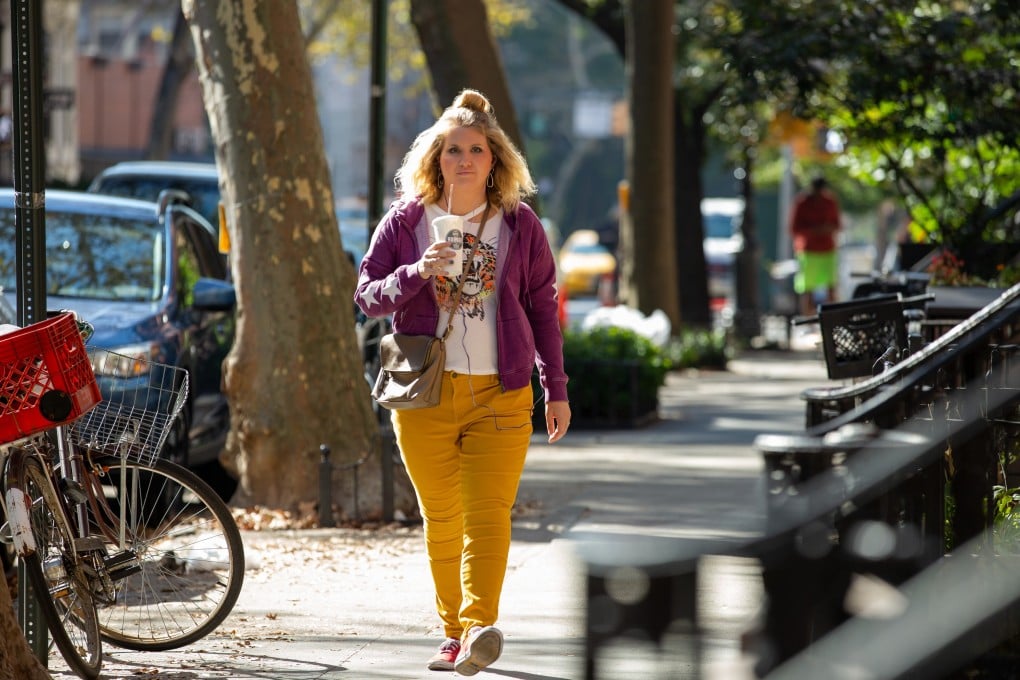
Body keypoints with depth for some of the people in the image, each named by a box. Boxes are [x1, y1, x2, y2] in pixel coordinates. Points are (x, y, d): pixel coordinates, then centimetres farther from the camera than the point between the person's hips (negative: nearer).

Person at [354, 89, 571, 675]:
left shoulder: (520, 225, 6)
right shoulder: (407, 219, 5)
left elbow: (543, 308, 11)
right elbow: (367, 294, 3)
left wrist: (556, 388, 9)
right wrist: (417, 274, -17)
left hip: (499, 393, -1)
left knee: (487, 514, -15)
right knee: (441, 518, 7)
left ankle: (480, 629, -28)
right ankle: (453, 633, 17)